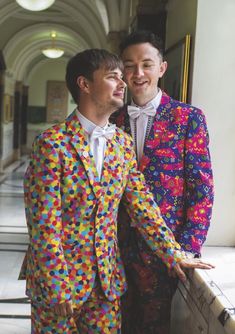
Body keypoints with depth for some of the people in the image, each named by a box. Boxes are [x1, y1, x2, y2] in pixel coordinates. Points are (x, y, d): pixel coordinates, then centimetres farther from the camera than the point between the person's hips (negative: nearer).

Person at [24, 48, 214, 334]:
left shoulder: (123, 143, 3)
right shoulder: (52, 143, -16)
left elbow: (142, 205, 7)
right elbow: (44, 224, -18)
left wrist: (173, 254, 4)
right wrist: (59, 290, -17)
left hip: (107, 278, 5)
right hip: (56, 279, -5)